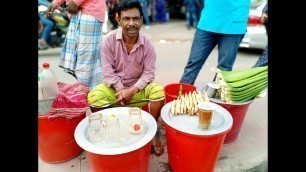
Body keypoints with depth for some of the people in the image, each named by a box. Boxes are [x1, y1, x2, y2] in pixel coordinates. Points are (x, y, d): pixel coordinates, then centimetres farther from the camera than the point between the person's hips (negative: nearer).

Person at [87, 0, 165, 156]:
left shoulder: (147, 44, -10)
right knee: (93, 96, -28)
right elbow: (107, 70, -12)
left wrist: (132, 90, -23)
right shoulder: (109, 40, -12)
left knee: (159, 92, -27)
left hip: (138, 87, 1)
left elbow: (149, 73, -11)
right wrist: (120, 90, -22)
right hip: (114, 87, 0)